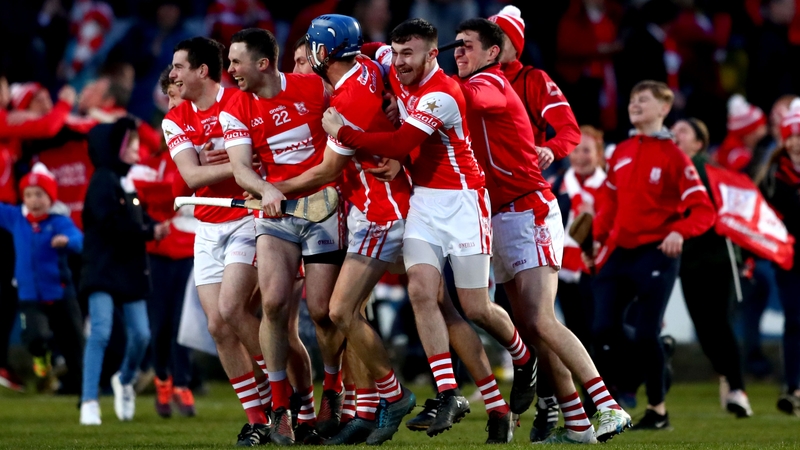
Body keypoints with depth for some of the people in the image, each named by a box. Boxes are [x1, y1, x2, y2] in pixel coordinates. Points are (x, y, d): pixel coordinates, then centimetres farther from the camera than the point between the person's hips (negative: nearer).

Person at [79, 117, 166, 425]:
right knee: (101, 332, -15)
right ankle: (89, 402, -12)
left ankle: (125, 381, 33)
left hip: (130, 270, 8)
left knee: (141, 334, 6)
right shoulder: (103, 181, -11)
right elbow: (112, 224, -21)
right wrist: (150, 232, -15)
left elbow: (137, 220, 14)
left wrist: (154, 227, -7)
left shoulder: (126, 182, 15)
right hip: (103, 269, -8)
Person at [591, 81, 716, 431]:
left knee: (646, 335, -7)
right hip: (619, 253, 6)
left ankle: (658, 411, 8)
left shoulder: (672, 155, -6)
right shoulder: (621, 153, 11)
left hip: (655, 255, -5)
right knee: (604, 331, -1)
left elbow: (703, 210, -9)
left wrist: (679, 232, -26)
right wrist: (600, 236, 11)